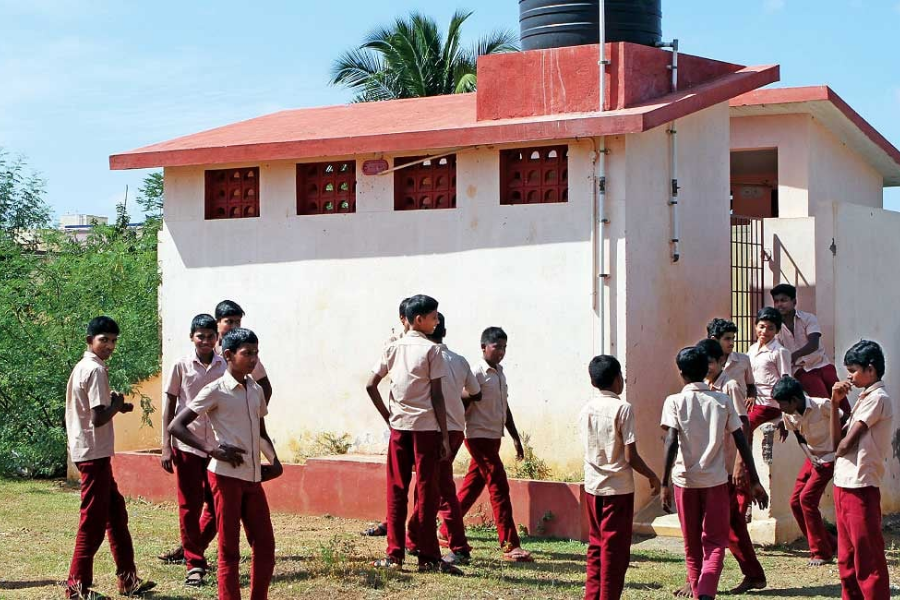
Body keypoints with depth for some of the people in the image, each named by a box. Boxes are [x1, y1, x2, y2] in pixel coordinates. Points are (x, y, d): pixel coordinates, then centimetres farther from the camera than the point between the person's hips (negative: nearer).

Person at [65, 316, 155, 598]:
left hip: (85, 451, 10)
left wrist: (115, 406, 7)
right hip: (94, 453, -10)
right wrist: (117, 405, -6)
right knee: (94, 520, -3)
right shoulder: (96, 370, -16)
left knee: (115, 511, 14)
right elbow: (98, 418, -23)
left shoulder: (82, 367, 14)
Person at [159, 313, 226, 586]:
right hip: (186, 444, -2)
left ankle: (193, 549, 26)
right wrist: (166, 447, -3)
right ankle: (194, 564, 8)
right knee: (190, 507, 1)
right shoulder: (182, 366, -2)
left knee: (217, 506, 5)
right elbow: (169, 407, 2)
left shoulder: (225, 367, 3)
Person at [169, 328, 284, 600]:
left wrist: (274, 460, 7)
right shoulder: (215, 392, -8)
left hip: (253, 477, 7)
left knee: (265, 545, 7)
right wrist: (213, 449, -19)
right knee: (229, 549, -1)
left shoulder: (256, 391, 11)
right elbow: (176, 426, -10)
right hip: (226, 475, -6)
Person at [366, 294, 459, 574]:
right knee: (426, 492, 0)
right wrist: (445, 436, -6)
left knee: (396, 491, 8)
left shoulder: (393, 348, 8)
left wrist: (388, 418, 13)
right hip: (426, 426, -4)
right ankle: (428, 558, 2)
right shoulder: (431, 350, -7)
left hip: (398, 426, 4)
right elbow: (437, 396, -9)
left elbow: (371, 386, 6)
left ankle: (394, 555, 9)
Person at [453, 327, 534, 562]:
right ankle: (510, 545, -12)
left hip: (494, 437, 9)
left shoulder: (499, 373, 14)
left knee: (473, 486, 13)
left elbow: (504, 408, 20)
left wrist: (515, 437, 18)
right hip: (479, 436, -9)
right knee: (499, 488, -11)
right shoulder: (477, 374, -13)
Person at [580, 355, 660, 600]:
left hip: (593, 486, 6)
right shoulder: (623, 409, -13)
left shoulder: (586, 411, 5)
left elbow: (589, 449, 10)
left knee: (596, 545, 14)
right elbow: (630, 456, -15)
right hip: (618, 487, -6)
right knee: (615, 548, 1)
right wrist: (652, 477, 0)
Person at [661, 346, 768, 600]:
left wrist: (665, 484, -15)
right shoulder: (723, 401, 1)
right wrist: (754, 481, 5)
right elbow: (741, 442, 0)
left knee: (692, 545, 14)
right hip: (715, 481, 0)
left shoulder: (674, 402, -5)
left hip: (685, 480, 0)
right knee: (715, 543, 2)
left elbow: (671, 442, -15)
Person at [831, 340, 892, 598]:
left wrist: (838, 451, 5)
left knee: (868, 560, -6)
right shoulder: (864, 398, 17)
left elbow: (846, 443, -17)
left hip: (861, 488, -10)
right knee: (847, 559, 15)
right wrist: (835, 403, 4)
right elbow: (838, 440, 12)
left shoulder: (877, 398, -12)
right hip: (844, 485, 10)